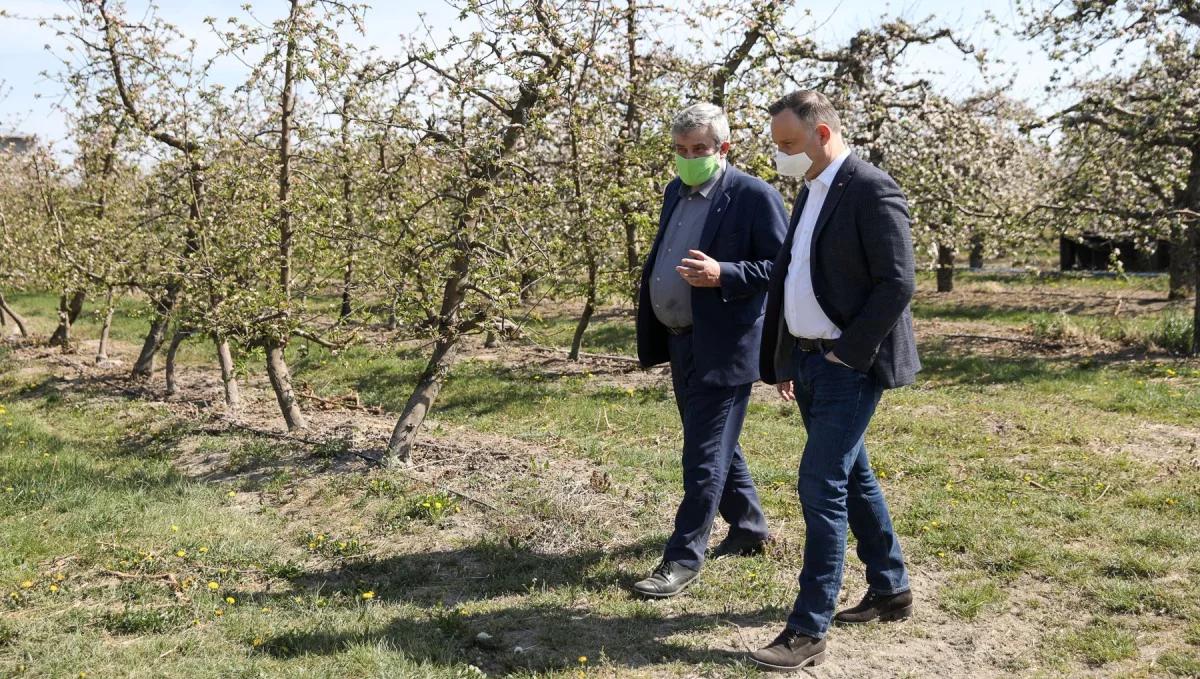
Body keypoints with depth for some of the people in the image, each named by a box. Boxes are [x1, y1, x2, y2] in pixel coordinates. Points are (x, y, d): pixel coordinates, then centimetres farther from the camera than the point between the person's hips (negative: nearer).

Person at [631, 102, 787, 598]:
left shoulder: (754, 196, -13)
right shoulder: (675, 192, 12)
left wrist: (722, 275, -28)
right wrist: (652, 335, 18)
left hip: (723, 348, -9)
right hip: (680, 343, 9)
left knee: (705, 454, -4)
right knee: (715, 445, 19)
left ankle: (683, 558, 4)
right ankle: (748, 529, 35)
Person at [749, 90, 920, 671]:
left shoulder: (871, 191, -14)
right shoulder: (810, 192, 13)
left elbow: (897, 283, -18)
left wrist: (847, 354, -16)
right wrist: (781, 361, 14)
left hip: (848, 367, -9)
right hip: (806, 362, 9)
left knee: (821, 488, -9)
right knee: (852, 478, 17)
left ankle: (808, 630, -1)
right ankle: (891, 590, 33)